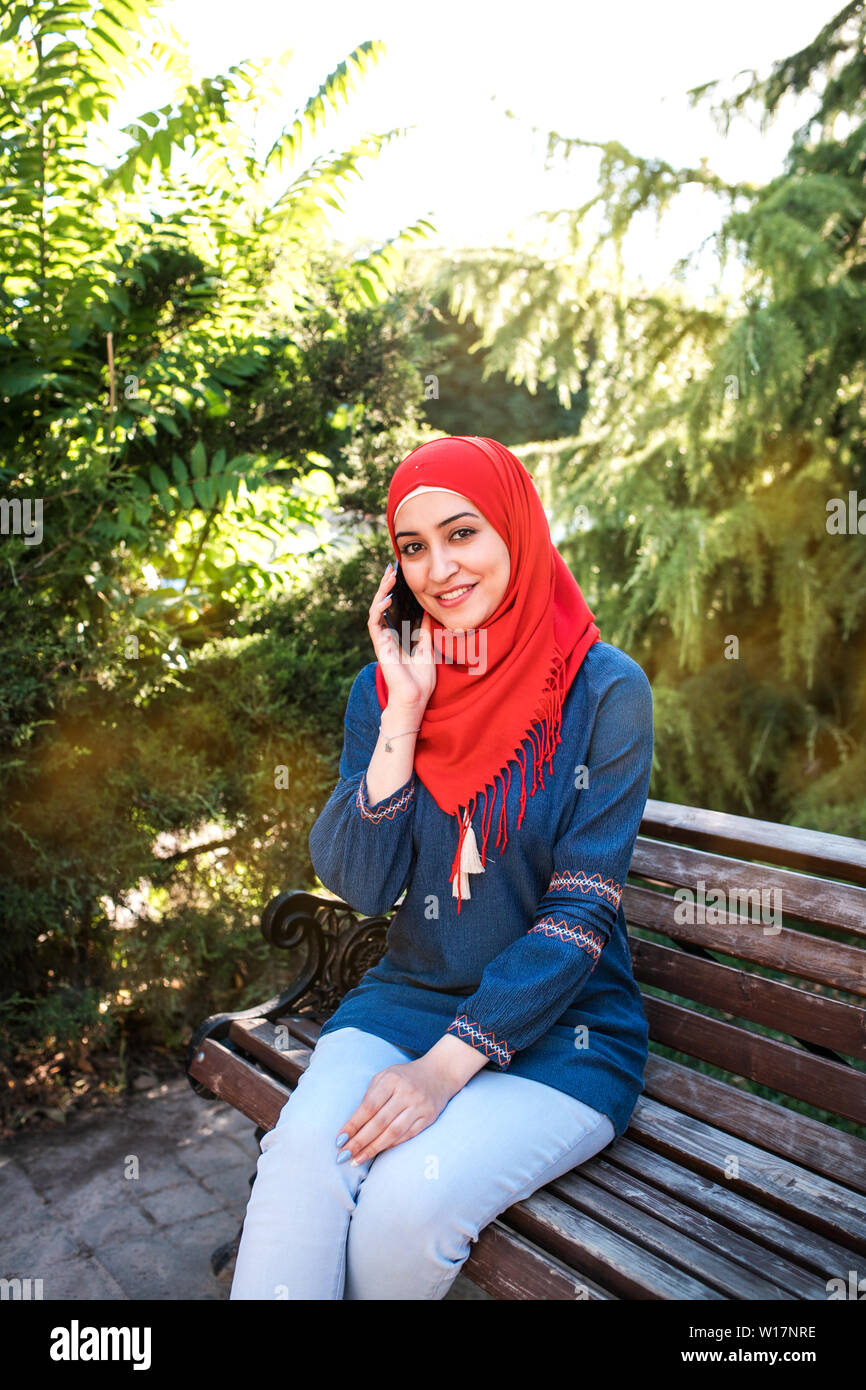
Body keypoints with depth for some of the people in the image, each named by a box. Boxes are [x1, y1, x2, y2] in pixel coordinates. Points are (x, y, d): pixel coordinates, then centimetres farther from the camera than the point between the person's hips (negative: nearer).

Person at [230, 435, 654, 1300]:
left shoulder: (604, 691, -10)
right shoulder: (384, 686, 1)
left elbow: (581, 912, -12)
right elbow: (359, 886, -7)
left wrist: (448, 1065, -18)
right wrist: (404, 710, -15)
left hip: (561, 1026, -2)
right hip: (410, 996, 3)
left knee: (409, 1198, -24)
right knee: (301, 1156, -26)